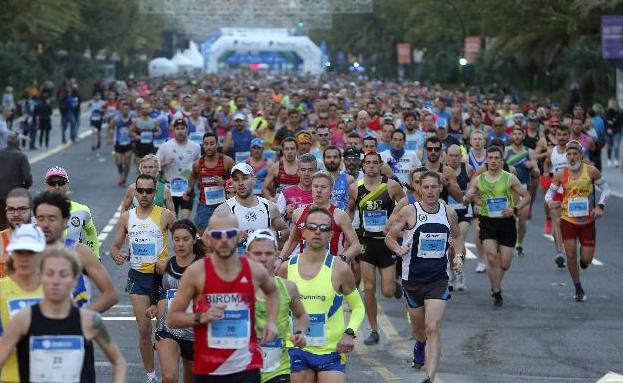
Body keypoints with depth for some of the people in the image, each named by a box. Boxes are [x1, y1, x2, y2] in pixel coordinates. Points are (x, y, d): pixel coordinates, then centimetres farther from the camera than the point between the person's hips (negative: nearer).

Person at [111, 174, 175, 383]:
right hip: (137, 276, 2)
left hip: (161, 275, -2)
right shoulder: (126, 217, 5)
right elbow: (115, 246, 10)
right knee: (144, 329, 0)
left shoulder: (165, 215, -3)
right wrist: (116, 255, -14)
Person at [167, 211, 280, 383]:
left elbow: (272, 291, 24)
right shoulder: (196, 272, -8)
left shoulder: (254, 271, -1)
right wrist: (201, 317, -19)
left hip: (246, 368, 0)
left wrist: (271, 321, 8)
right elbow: (172, 319, -2)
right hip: (208, 369, 0)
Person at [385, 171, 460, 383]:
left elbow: (455, 240, 20)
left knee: (433, 328, -15)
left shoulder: (449, 213, 2)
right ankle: (420, 344, 55)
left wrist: (457, 256, 3)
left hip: (438, 279, 0)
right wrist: (399, 249, -18)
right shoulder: (409, 212, -6)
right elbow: (389, 236, 1)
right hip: (412, 278, 0)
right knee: (419, 327, 17)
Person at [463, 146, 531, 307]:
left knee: (505, 264, 2)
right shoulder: (478, 180, 5)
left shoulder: (510, 178, -1)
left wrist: (515, 209, -12)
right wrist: (467, 198, -16)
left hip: (507, 222, 0)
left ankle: (495, 285, 34)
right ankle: (497, 294, -3)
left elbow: (526, 197, 4)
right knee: (492, 257, -17)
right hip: (487, 222, 0)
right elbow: (465, 200, 9)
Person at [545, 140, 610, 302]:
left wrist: (600, 206, -11)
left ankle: (584, 252, 39)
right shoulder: (561, 175, -4)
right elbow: (549, 193, 6)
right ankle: (578, 289, 13)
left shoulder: (591, 171, -7)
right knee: (571, 255, -6)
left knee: (586, 261, 0)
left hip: (587, 221, 0)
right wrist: (550, 201, -17)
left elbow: (606, 189, 3)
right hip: (568, 220, 0)